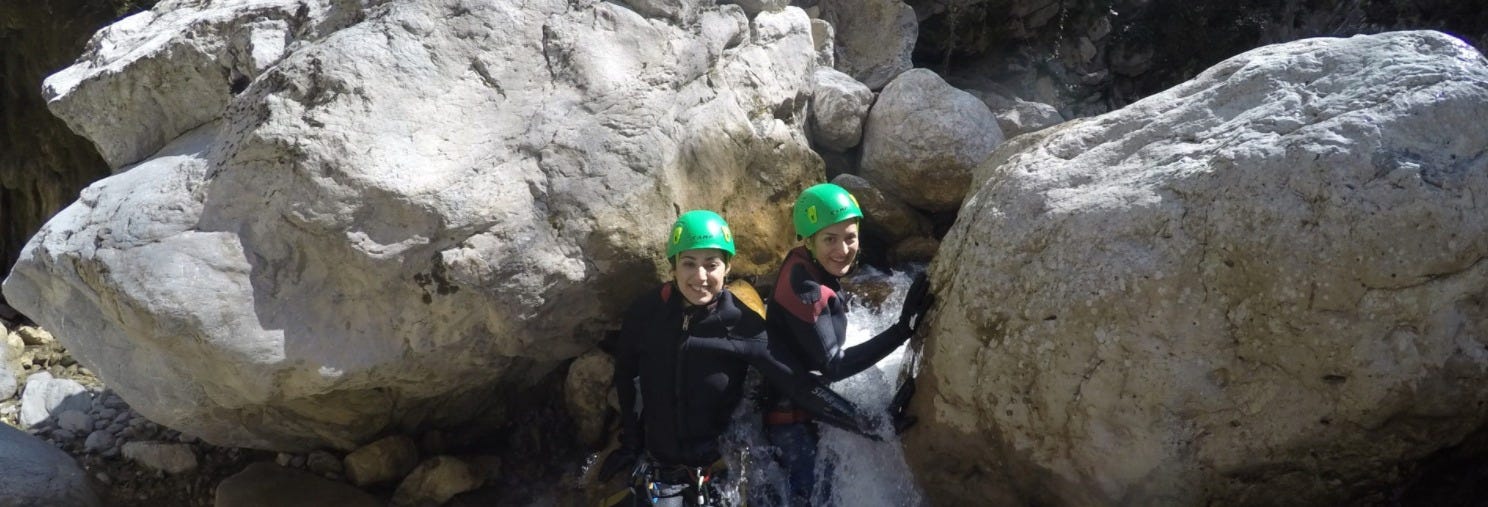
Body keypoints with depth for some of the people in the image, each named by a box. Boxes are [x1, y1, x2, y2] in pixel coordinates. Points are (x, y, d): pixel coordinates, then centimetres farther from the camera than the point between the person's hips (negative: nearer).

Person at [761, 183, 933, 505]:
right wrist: (903, 329, -33)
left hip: (802, 408, 10)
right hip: (793, 417, -10)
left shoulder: (805, 268, -1)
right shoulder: (805, 288, -27)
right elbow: (832, 365, -28)